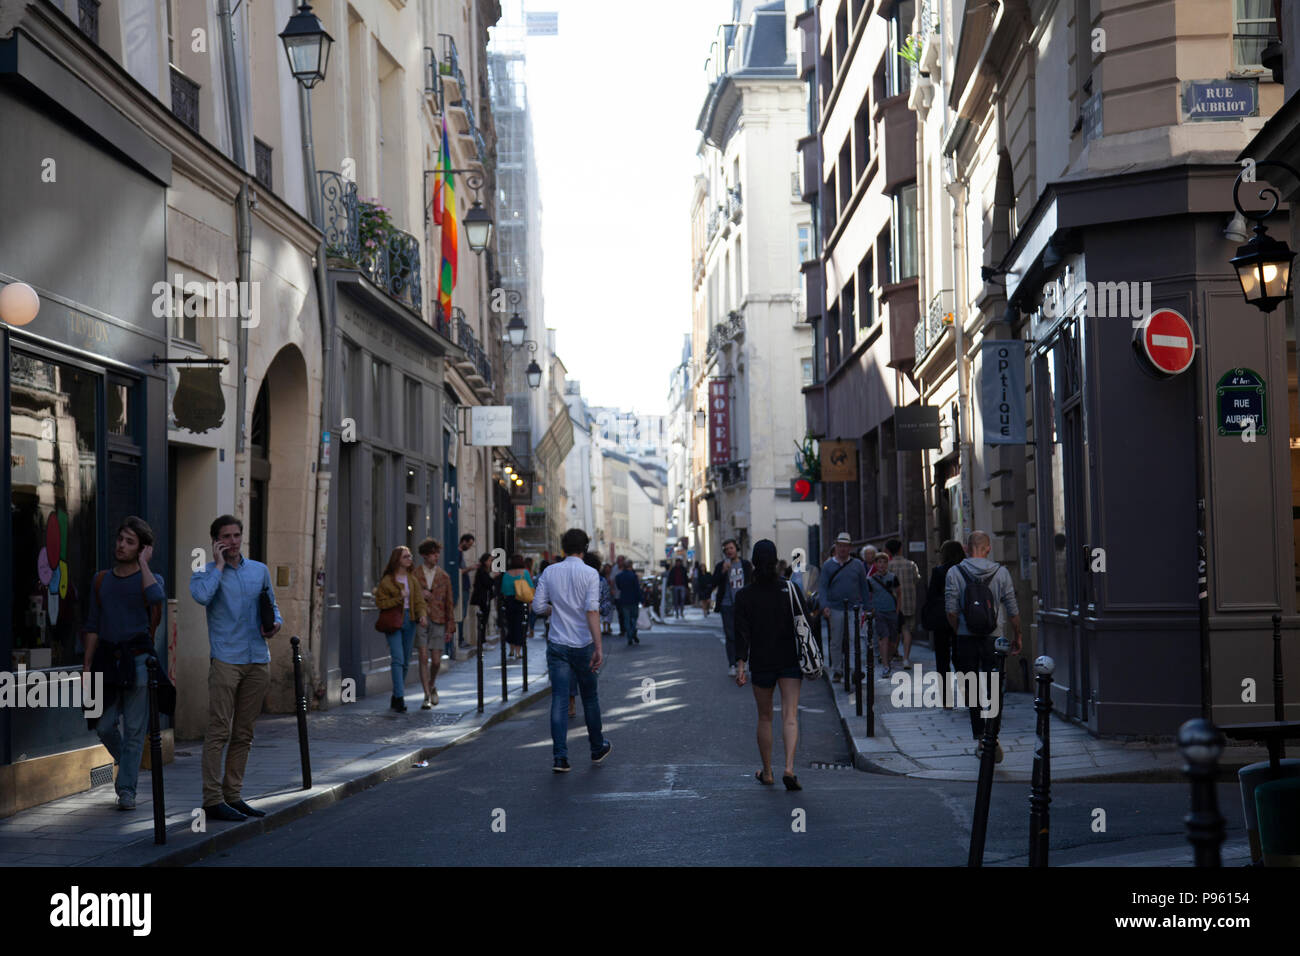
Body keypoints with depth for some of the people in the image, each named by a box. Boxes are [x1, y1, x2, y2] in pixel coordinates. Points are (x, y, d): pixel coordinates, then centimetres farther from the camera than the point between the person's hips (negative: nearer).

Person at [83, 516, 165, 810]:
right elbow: (93, 625, 14)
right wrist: (87, 664, 6)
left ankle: (127, 789, 4)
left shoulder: (150, 579, 2)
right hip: (108, 660, 4)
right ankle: (127, 765, 31)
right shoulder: (102, 580, 13)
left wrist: (144, 563, -12)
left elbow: (155, 596, -25)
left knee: (134, 729, -2)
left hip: (138, 661, -4)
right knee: (105, 726, 4)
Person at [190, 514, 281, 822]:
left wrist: (276, 623, 2)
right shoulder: (205, 572, 2)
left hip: (258, 660, 5)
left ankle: (233, 795, 15)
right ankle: (212, 800, -9)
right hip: (226, 660, -5)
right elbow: (202, 596, -20)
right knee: (219, 731, -10)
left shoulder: (260, 570, 16)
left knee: (244, 733, 8)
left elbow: (272, 605, 24)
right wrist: (219, 564, -9)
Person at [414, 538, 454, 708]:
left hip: (438, 621, 2)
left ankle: (432, 686, 32)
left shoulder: (444, 576, 9)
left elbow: (449, 603, 10)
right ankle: (427, 696, -3)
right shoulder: (414, 575, 3)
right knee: (424, 658, -7)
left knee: (436, 661, 3)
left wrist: (450, 627, 7)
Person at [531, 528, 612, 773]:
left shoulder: (550, 572, 0)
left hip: (557, 645, 2)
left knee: (558, 700, 0)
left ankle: (560, 756, -9)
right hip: (583, 644, -2)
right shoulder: (590, 574, -10)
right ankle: (597, 748, 30)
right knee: (589, 697, 15)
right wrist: (598, 647, -21)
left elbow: (538, 606, 1)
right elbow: (592, 610, -19)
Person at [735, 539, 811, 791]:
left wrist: (740, 664, -10)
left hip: (760, 663, 1)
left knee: (765, 717, 14)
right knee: (790, 716, -4)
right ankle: (789, 768, -21)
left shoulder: (744, 595, -4)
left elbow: (742, 632, -9)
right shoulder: (790, 589, -3)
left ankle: (767, 772, 19)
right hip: (790, 661, 0)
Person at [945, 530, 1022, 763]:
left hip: (966, 638, 0)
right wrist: (1017, 637, 13)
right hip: (994, 637, 0)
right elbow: (1013, 610, 0)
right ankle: (992, 738, -5)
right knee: (994, 689, 5)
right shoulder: (1001, 572, -2)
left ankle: (981, 738, 8)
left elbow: (951, 610, -5)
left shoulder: (954, 573, -3)